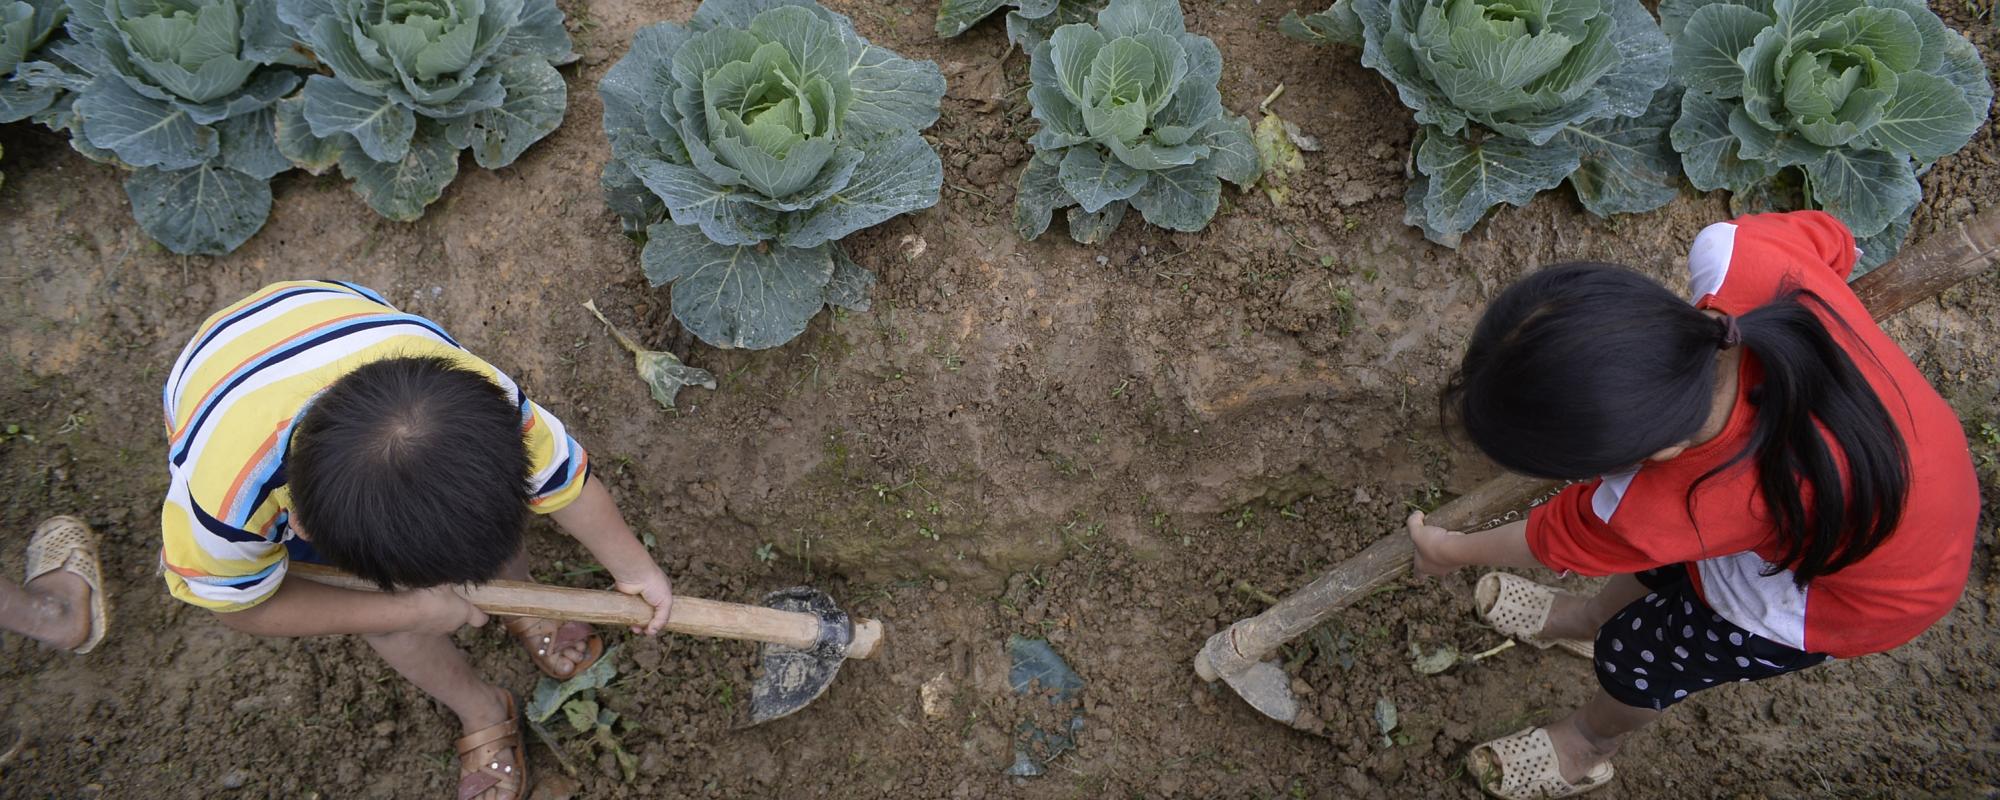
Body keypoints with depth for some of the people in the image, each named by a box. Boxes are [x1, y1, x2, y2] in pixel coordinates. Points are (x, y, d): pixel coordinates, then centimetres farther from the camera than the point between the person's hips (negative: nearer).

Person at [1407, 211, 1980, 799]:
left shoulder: (1681, 506, -42)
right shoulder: (1735, 255, -35)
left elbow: (1558, 539, -19)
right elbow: (1829, 238, -9)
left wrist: (1449, 552, 1)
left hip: (1870, 591, -5)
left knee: (1634, 651, 13)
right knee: (1663, 539, 25)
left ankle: (1587, 746, 45)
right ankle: (1588, 618, 55)